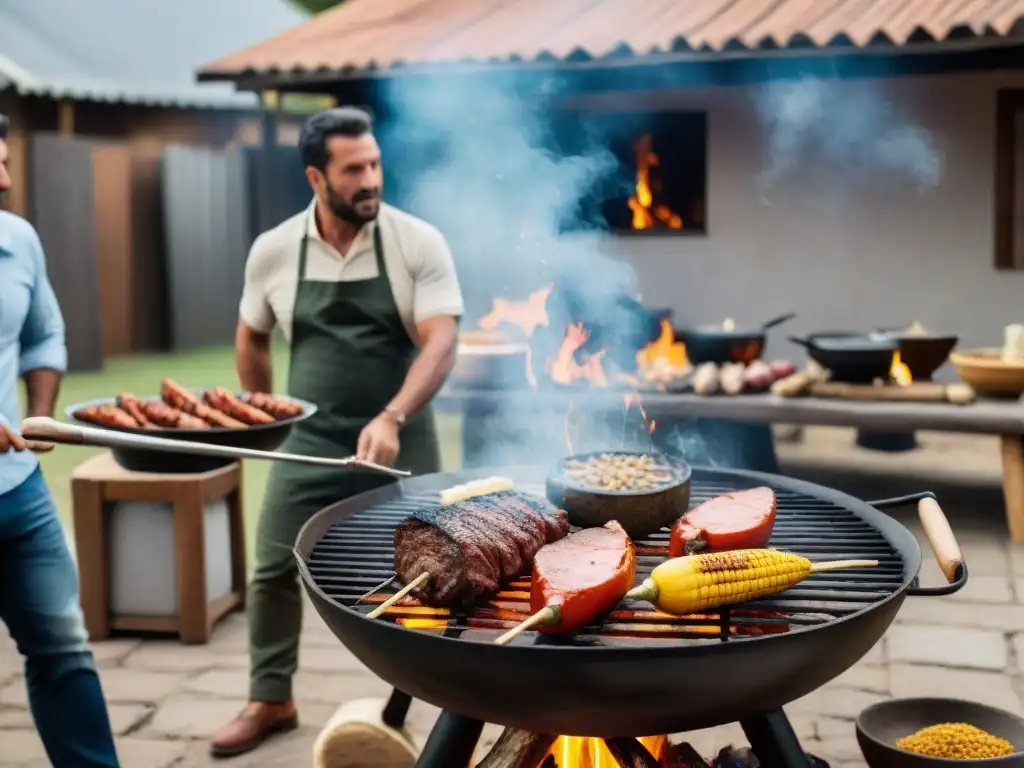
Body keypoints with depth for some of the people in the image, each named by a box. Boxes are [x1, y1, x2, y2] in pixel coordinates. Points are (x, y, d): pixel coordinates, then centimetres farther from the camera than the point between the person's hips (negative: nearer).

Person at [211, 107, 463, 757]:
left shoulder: (419, 243, -10)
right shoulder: (274, 251, -1)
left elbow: (442, 344, -18)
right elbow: (251, 341, 14)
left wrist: (391, 419, -31)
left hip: (401, 440, -2)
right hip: (310, 441, 2)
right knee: (274, 569, 3)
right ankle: (271, 701, 23)